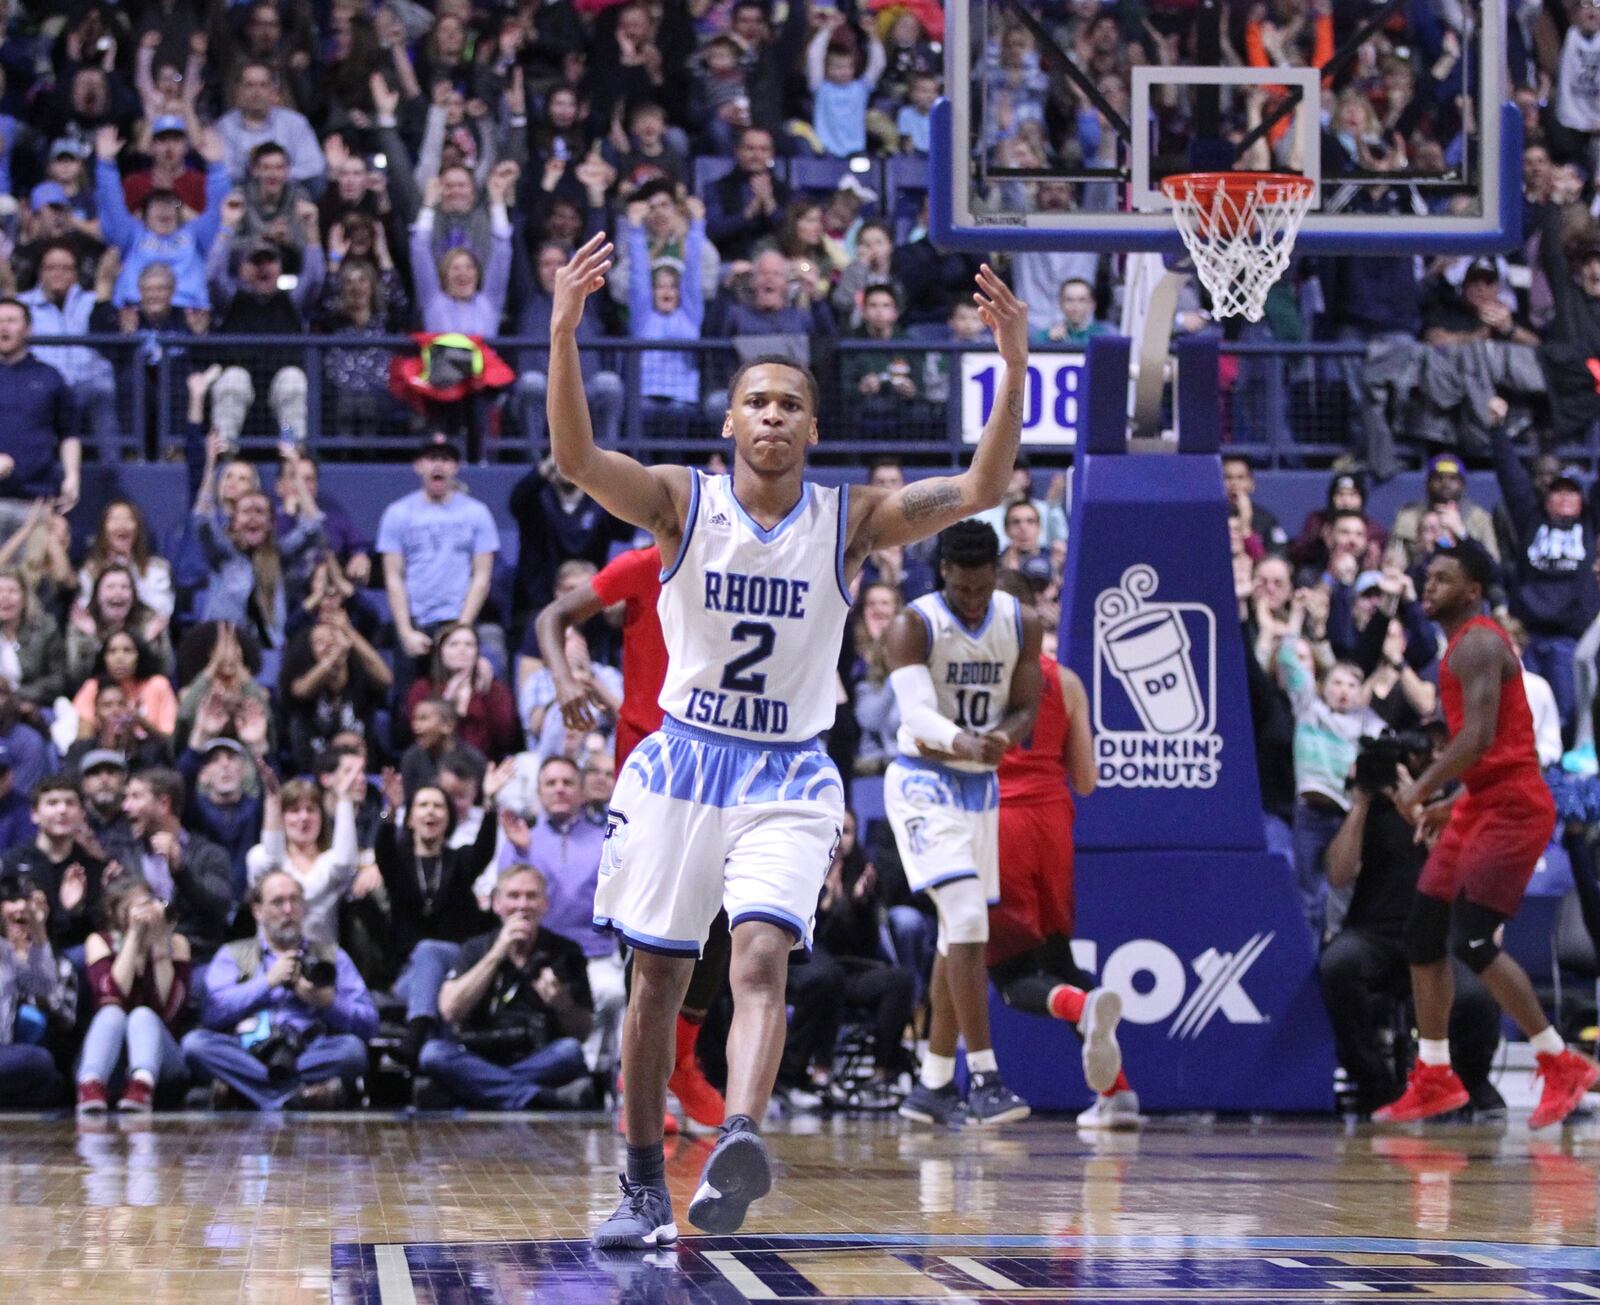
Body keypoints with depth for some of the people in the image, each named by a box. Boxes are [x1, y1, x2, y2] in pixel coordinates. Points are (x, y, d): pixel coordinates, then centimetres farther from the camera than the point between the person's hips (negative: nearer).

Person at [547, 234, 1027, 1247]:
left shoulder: (849, 523, -3)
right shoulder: (682, 503, -5)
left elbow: (981, 490, -14)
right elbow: (576, 459, -22)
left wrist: (1016, 366, -27)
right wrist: (564, 336, -36)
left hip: (790, 778, -1)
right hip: (682, 761, 1)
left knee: (762, 956, -22)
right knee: (658, 980, 5)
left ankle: (740, 1142, -40)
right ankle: (646, 1189, 17)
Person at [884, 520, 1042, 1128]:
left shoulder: (1022, 625, 0)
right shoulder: (914, 626, -16)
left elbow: (1024, 711, 2)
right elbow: (918, 713, -27)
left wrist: (995, 739, -21)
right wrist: (964, 744, -48)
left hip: (981, 787, 6)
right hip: (924, 786, -6)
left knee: (961, 935, 10)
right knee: (967, 921, -20)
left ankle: (933, 1085, 19)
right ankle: (984, 1078, -22)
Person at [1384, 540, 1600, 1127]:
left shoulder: (1478, 645, -14)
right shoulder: (1465, 645, 19)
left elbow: (1479, 740, -25)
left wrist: (1423, 787, -16)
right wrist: (1449, 804, 21)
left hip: (1511, 808, -11)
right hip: (1480, 807, 11)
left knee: (1473, 940, -15)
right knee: (1423, 935, 8)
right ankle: (1434, 1078, 15)